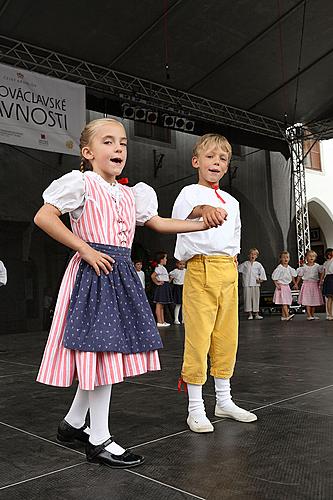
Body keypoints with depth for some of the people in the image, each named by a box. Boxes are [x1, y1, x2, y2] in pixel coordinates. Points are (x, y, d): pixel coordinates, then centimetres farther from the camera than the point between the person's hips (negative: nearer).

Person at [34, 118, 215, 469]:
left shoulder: (130, 195, 17)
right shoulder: (81, 183, -5)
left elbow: (159, 223, 25)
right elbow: (43, 217, -13)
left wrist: (202, 224, 22)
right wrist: (85, 249, -16)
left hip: (121, 274, 8)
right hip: (93, 272, -8)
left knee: (100, 354, 10)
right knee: (103, 352, -8)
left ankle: (73, 423, 27)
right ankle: (99, 440, 6)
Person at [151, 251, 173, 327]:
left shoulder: (162, 267, 16)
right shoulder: (159, 268, -15)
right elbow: (152, 276, -25)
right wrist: (157, 283, -15)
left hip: (165, 287, 11)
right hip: (161, 287, -11)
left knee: (162, 306, 13)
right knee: (159, 305, -6)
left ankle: (162, 321, 18)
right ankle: (159, 322, -5)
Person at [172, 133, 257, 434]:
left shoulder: (231, 202, 18)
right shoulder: (190, 193, -2)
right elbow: (185, 211, -28)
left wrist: (233, 273, 17)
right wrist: (204, 210, -50)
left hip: (228, 273, 6)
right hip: (200, 270, -6)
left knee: (226, 336, 11)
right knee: (198, 337, -5)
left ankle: (224, 400, 25)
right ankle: (196, 408, 7)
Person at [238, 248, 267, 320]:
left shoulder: (258, 265, 7)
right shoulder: (245, 264, 7)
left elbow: (262, 272, 8)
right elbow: (238, 269, 14)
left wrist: (261, 279, -1)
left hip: (256, 284, 0)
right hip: (247, 284, 0)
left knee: (256, 298, 2)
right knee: (248, 298, -1)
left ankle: (256, 314, 8)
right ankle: (250, 314, 5)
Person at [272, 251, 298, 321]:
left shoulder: (290, 268, 7)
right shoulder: (279, 268, -12)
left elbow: (292, 277, 21)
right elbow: (274, 278, -9)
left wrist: (295, 284, 16)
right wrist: (277, 285, -16)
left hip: (287, 287, 7)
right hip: (281, 286, -7)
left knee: (287, 302, 8)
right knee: (284, 302, -14)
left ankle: (283, 316, 15)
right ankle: (287, 315, -22)